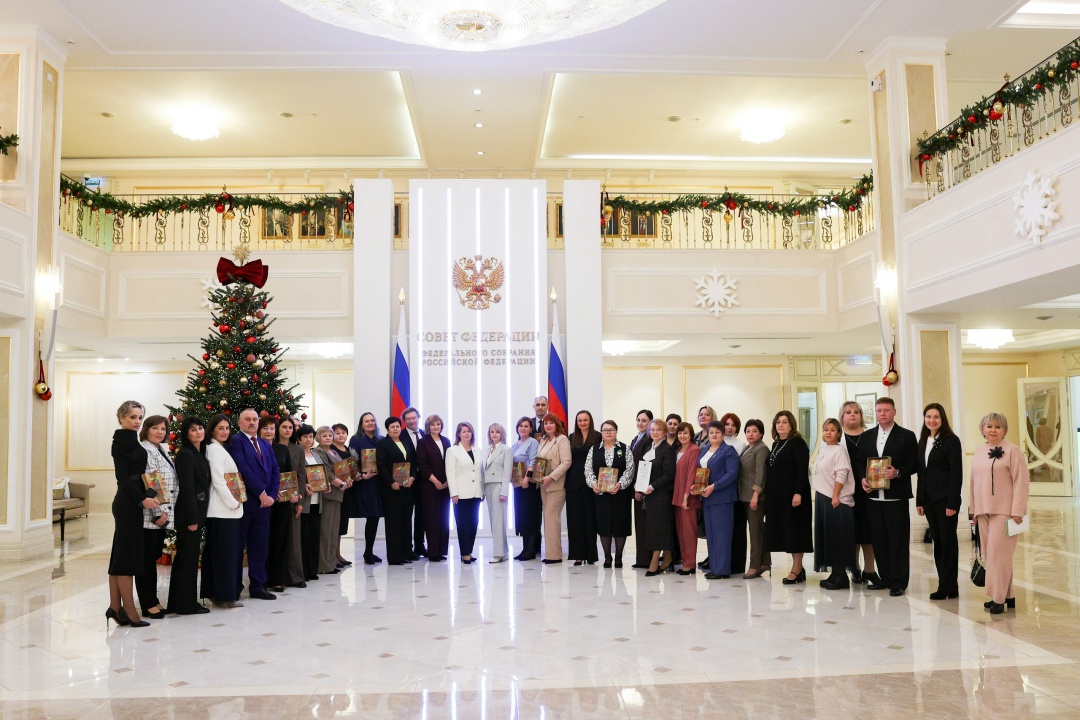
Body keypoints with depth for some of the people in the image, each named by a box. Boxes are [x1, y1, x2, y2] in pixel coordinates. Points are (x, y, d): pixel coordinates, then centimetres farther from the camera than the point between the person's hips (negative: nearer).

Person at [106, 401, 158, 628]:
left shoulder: (130, 439, 15)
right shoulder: (121, 440, -10)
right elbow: (122, 475, -16)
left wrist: (147, 497, 11)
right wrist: (142, 499, -19)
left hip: (131, 503, 9)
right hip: (128, 504, -9)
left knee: (121, 554, 10)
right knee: (128, 553, -5)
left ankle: (115, 607, 15)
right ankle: (128, 610, -1)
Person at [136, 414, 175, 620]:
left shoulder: (163, 451, 16)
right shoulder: (143, 450, -11)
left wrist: (166, 511, 15)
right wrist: (159, 510, -18)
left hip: (163, 514, 9)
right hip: (149, 515, -9)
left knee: (154, 557, 13)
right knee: (146, 559, -1)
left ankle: (153, 600, 20)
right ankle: (149, 604, 4)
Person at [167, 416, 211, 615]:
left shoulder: (200, 454, 14)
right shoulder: (185, 454, -13)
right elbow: (187, 487, -18)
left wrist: (199, 516, 13)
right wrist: (192, 518, -19)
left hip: (198, 511, 9)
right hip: (188, 512, -9)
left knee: (186, 556, 14)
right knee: (188, 556, -2)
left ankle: (179, 602, 22)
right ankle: (186, 604, 6)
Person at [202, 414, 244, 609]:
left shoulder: (220, 449, 18)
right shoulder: (214, 449, -11)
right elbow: (218, 481, -18)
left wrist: (235, 501, 10)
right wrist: (233, 502, -14)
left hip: (226, 508, 10)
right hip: (223, 508, -10)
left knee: (225, 550, 12)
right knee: (225, 551, -5)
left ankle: (216, 593, 17)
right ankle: (226, 596, 0)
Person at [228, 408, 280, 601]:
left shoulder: (265, 444, 16)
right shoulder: (236, 441, -5)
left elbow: (275, 471, 11)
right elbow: (243, 468, -15)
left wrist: (272, 495, -2)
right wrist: (261, 492, -15)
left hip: (264, 501, 6)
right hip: (243, 501, -6)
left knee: (260, 545, 9)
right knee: (237, 546, 4)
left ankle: (258, 586, 15)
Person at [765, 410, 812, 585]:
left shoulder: (798, 443, -7)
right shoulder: (775, 444, 15)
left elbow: (803, 470, -15)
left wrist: (798, 493, -23)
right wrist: (769, 495, 11)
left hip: (792, 494, -8)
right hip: (776, 495, 8)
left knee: (794, 529, -3)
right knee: (784, 529, 8)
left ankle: (796, 569, 2)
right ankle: (798, 568, 15)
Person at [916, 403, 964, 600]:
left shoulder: (951, 440, -7)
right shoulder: (923, 442, 12)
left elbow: (956, 473, -11)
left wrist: (952, 503, -16)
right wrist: (919, 500, 9)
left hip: (945, 499, -6)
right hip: (929, 500, 6)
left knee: (948, 541, 0)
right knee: (937, 542, 9)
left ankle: (948, 587, 7)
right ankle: (946, 584, 16)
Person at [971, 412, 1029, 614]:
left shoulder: (1013, 451, -6)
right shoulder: (979, 453, 13)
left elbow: (1021, 481, -10)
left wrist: (1017, 511, -14)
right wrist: (974, 510, 16)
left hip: (1004, 510, -6)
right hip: (983, 511, 7)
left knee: (998, 552, -9)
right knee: (989, 553, 8)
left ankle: (999, 598, -3)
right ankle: (1007, 595, 17)